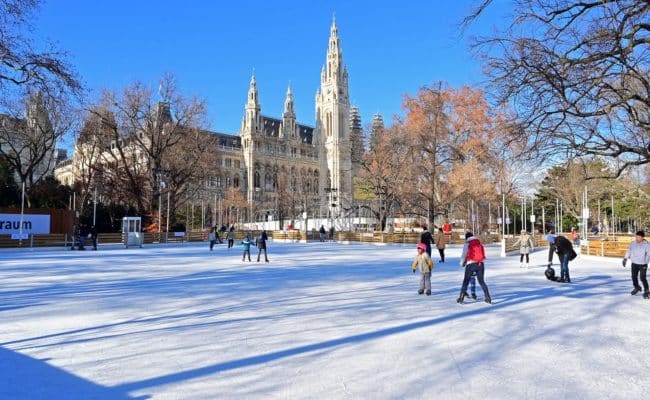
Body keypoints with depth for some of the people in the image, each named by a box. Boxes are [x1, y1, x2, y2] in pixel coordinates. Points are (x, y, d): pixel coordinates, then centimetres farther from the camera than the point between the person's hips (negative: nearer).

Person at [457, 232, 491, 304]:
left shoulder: (467, 244, 2)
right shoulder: (479, 243, 14)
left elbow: (463, 255, 4)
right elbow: (483, 254, 14)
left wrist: (462, 263, 20)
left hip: (471, 264, -3)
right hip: (480, 264, 3)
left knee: (466, 281, 5)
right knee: (481, 281, 14)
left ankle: (461, 298, 2)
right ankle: (488, 298, 10)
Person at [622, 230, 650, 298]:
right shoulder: (633, 243, -1)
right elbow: (629, 251, 9)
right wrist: (625, 259, 5)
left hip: (642, 264, -5)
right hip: (634, 263, 5)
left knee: (643, 278, -8)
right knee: (634, 276, 14)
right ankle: (637, 287, 38)